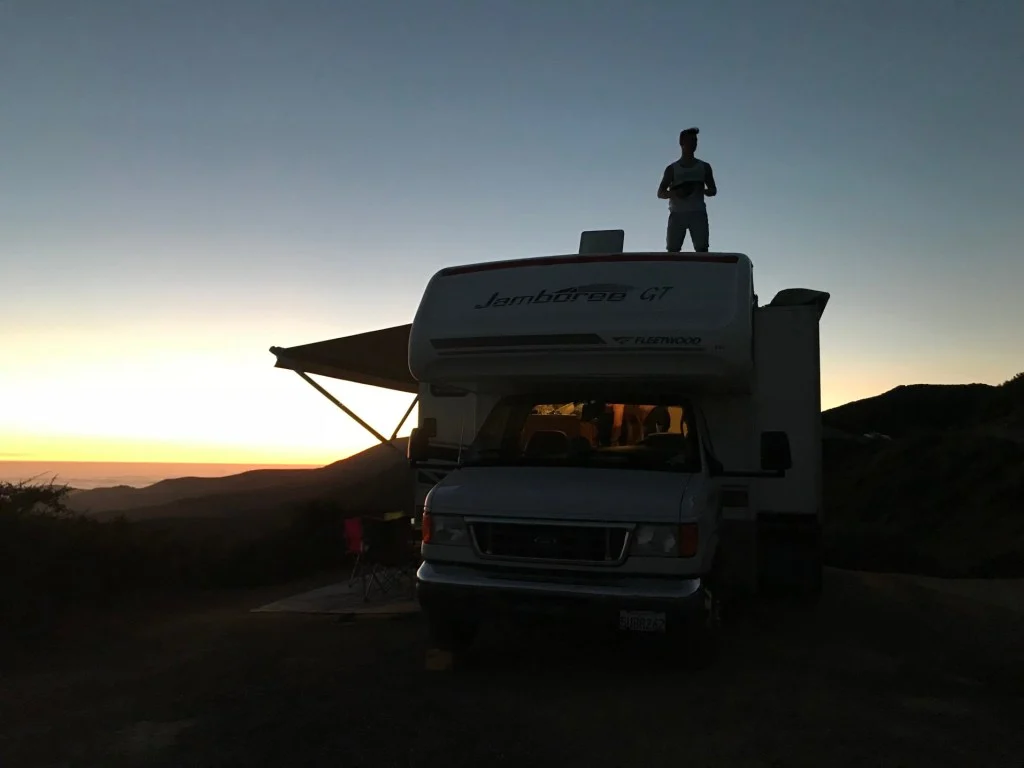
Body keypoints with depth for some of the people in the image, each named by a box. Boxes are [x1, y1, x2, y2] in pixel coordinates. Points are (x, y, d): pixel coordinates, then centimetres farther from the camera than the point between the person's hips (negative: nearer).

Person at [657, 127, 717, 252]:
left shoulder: (704, 167, 16)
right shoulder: (672, 169, 13)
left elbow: (713, 190, 17)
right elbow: (660, 193, 9)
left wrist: (702, 190, -8)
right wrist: (675, 193, -14)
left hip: (697, 213, 1)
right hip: (677, 214, 0)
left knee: (702, 248, -14)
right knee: (672, 250, -10)